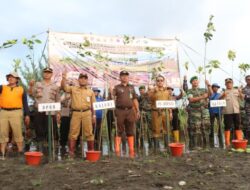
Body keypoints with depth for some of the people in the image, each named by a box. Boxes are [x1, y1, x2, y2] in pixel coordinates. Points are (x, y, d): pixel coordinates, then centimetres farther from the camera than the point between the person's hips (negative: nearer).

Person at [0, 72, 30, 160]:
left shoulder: (21, 89, 10)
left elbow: (25, 103, 9)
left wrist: (27, 115, 4)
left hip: (16, 112, -2)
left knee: (17, 133, -1)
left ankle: (20, 152, 7)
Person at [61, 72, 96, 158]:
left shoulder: (90, 91, 16)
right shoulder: (73, 89, 13)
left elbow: (93, 104, 14)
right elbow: (63, 87, -1)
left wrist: (94, 115, 7)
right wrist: (64, 78, -14)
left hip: (87, 113, 1)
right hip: (76, 113, 0)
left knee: (89, 133, 3)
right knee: (73, 133, 0)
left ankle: (91, 151, 13)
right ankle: (71, 151, 8)